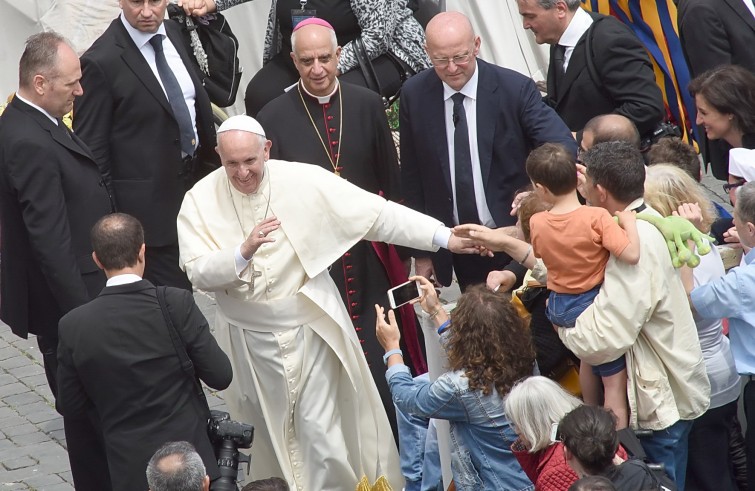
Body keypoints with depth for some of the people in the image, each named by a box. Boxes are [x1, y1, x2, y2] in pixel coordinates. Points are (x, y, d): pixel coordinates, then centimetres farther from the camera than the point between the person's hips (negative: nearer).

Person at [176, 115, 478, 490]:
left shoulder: (304, 181, -14)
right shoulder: (201, 200, -9)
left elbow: (376, 213, -14)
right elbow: (198, 273, -15)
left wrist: (443, 237, -17)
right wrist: (244, 251, -33)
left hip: (310, 327, -2)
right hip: (249, 338, 2)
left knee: (320, 430, 1)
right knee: (267, 431, 14)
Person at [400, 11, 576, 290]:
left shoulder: (515, 89, -12)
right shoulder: (414, 95, -4)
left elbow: (562, 147, -22)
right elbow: (412, 179, 4)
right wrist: (420, 251, 5)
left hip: (514, 235, -2)